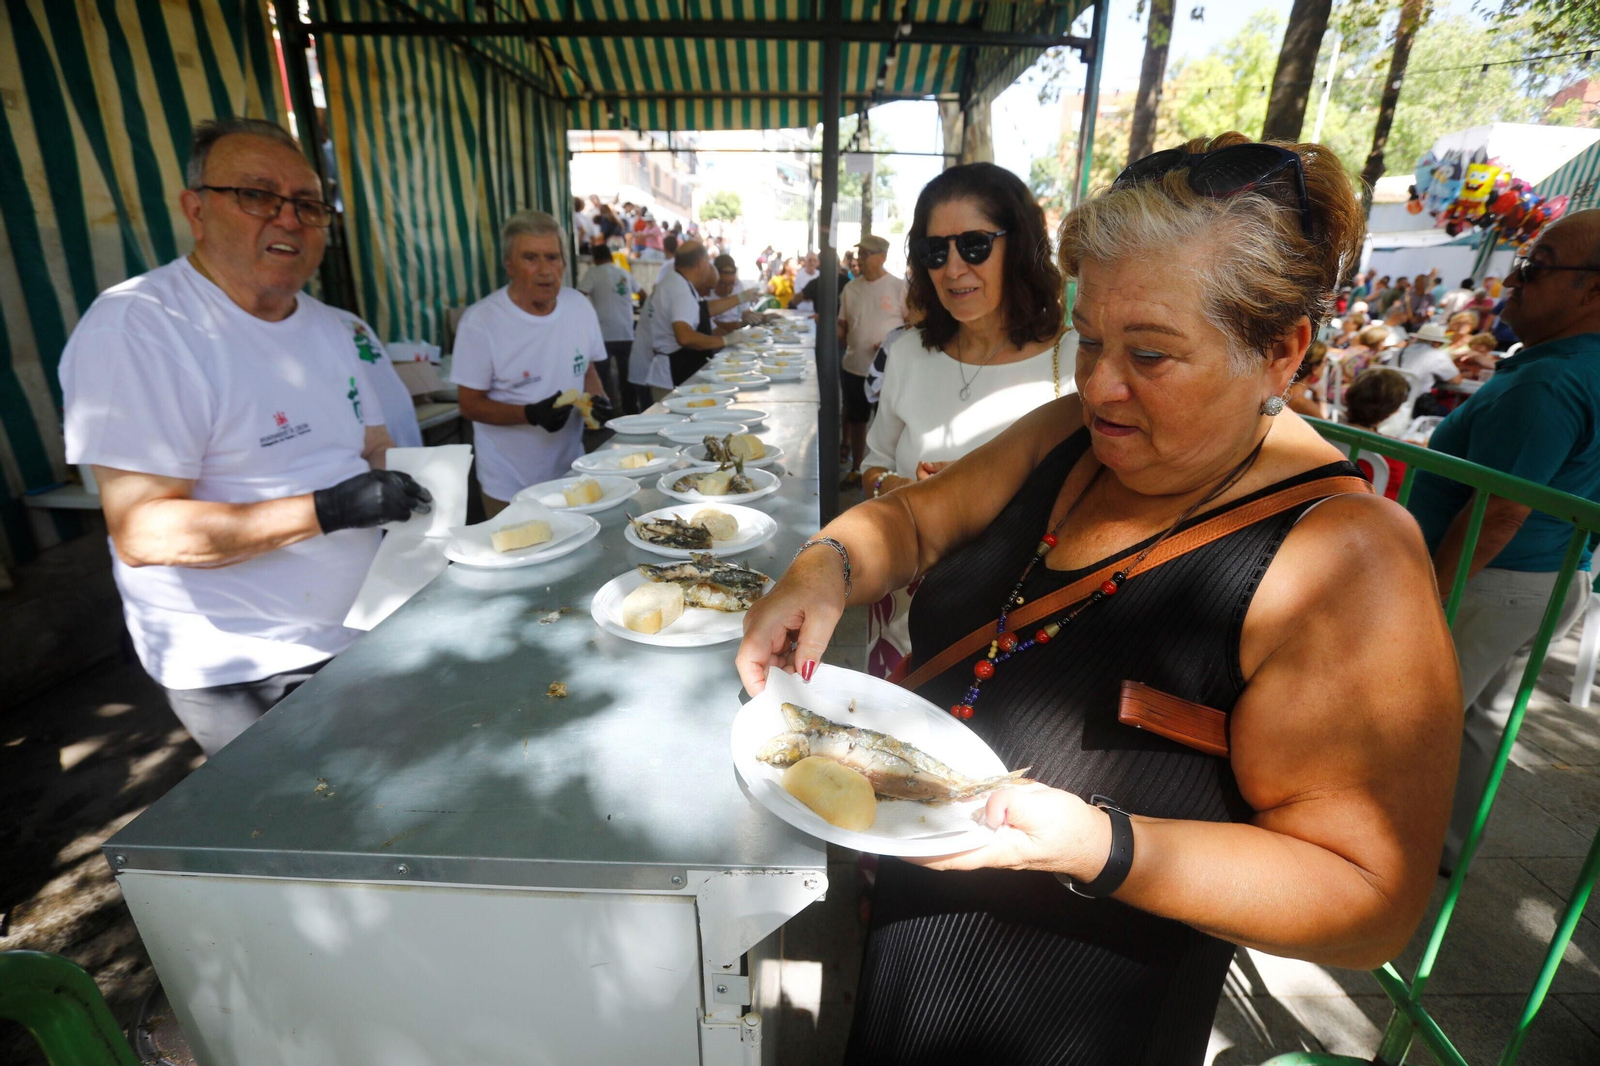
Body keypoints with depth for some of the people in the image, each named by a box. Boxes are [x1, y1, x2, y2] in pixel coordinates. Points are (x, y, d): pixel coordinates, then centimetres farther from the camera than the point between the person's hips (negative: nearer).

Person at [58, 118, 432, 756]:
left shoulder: (328, 326, 8)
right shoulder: (135, 327, -17)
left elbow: (372, 449, 14)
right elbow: (142, 533, -22)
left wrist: (401, 484, -9)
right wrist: (326, 509, -33)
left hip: (358, 633, 7)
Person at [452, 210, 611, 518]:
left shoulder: (580, 306, -3)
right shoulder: (480, 321, -17)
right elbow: (470, 405, -12)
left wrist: (598, 398, -11)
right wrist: (531, 414, -29)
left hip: (571, 472, 5)